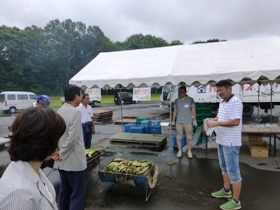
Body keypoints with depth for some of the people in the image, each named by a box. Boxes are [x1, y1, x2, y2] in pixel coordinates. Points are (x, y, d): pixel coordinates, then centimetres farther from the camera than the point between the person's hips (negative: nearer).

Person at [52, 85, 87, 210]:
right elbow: (72, 138, -23)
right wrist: (61, 154, -11)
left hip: (62, 160, 8)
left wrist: (59, 152, 5)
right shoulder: (75, 112, -18)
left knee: (64, 190, 19)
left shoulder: (59, 111, 6)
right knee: (78, 193, 5)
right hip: (74, 160, -8)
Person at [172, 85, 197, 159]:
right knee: (179, 137, 6)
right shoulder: (177, 100, 7)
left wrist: (194, 120, -4)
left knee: (189, 137, 4)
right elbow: (175, 111, 10)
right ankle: (179, 151, 18)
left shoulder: (190, 100, -1)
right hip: (179, 122, 2)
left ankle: (189, 151, 16)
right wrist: (173, 120, 8)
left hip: (188, 122, -2)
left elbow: (193, 110, 0)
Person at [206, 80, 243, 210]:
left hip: (230, 142, -10)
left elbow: (236, 121, -26)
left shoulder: (235, 102, -18)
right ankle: (226, 191, 39)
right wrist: (211, 120, 0)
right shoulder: (222, 102, 11)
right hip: (221, 140, 10)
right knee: (224, 167, 21)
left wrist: (216, 124, -24)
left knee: (233, 170, 0)